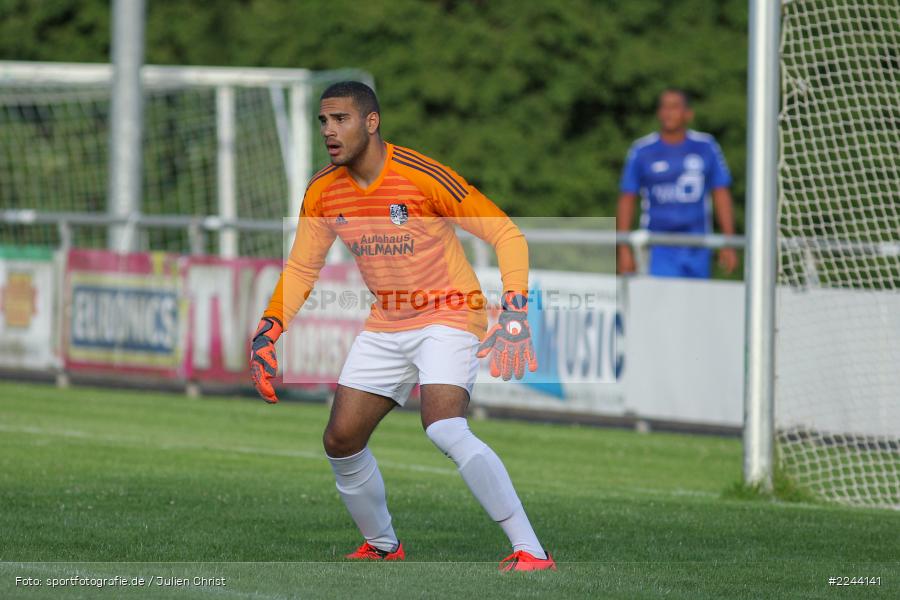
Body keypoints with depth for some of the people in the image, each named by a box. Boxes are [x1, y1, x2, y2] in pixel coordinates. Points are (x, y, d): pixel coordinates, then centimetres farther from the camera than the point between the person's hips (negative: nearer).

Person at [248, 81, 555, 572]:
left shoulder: (422, 177, -21)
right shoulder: (323, 192, -2)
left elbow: (507, 234, -16)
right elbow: (301, 268, 13)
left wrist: (515, 312, -26)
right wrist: (267, 334, 2)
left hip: (447, 316, -7)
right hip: (385, 326, 7)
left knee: (445, 430, -28)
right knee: (341, 441, 4)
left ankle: (530, 551, -27)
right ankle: (382, 547, 29)